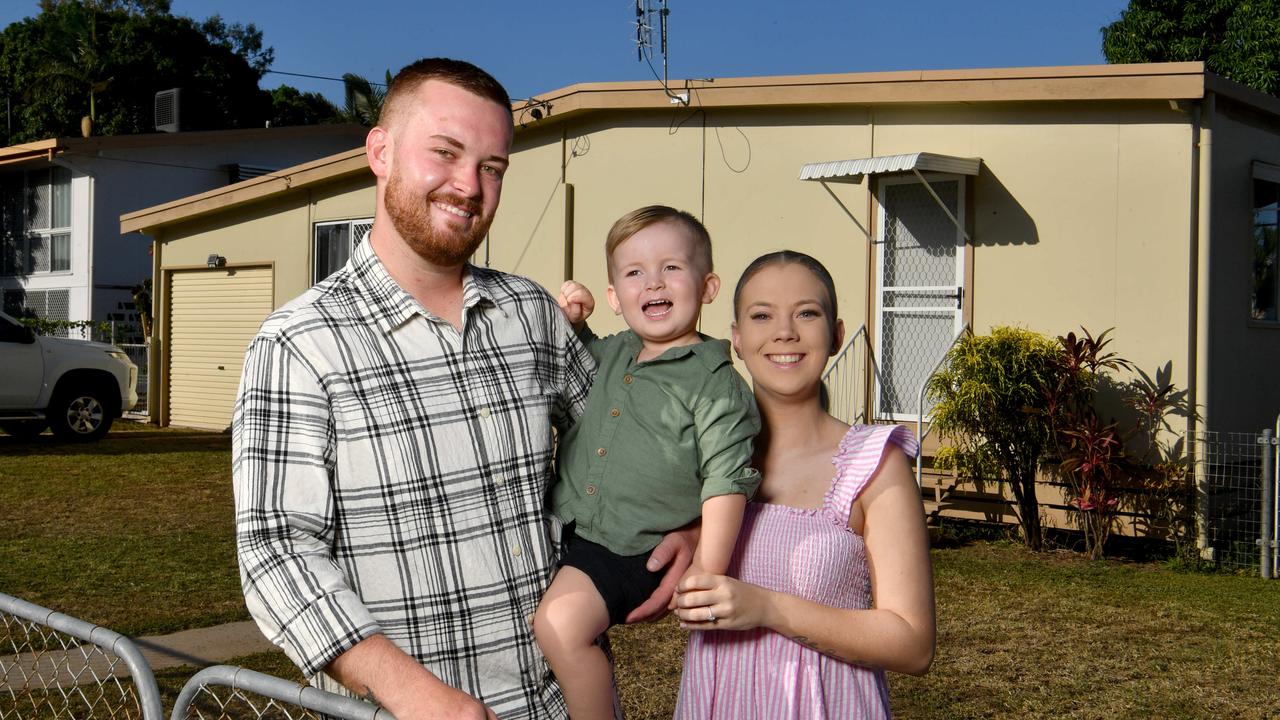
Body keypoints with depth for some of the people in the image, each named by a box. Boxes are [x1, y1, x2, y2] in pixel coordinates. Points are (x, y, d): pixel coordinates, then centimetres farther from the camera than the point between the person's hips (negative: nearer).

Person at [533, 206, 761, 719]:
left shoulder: (714, 381, -11)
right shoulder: (613, 354, 10)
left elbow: (726, 480, -14)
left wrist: (706, 575, -17)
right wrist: (568, 320, 11)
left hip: (633, 551, -8)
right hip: (567, 528, 8)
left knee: (561, 623, -23)